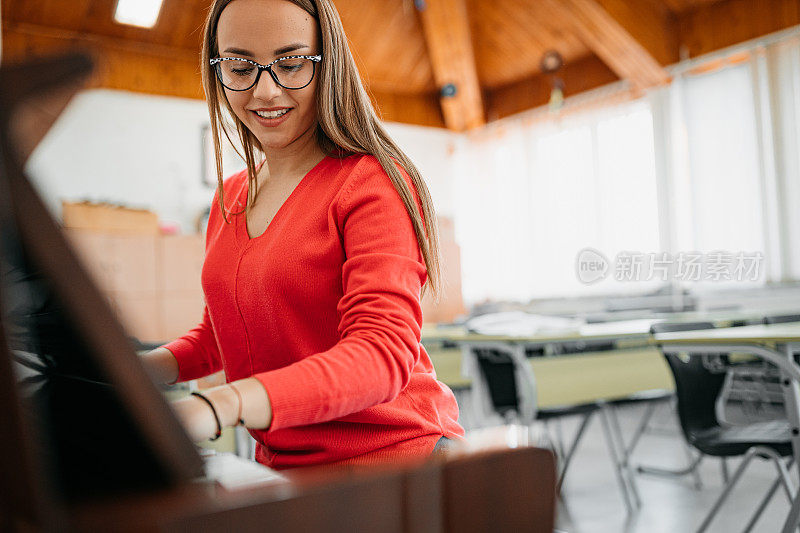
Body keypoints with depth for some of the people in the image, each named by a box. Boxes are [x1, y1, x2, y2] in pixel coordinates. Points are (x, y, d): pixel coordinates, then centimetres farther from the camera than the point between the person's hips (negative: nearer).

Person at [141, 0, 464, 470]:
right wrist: (141, 368, 2)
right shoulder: (230, 198, 12)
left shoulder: (373, 183, -10)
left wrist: (221, 406, -35)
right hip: (279, 464, 6)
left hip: (392, 457, -6)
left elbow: (384, 353, -22)